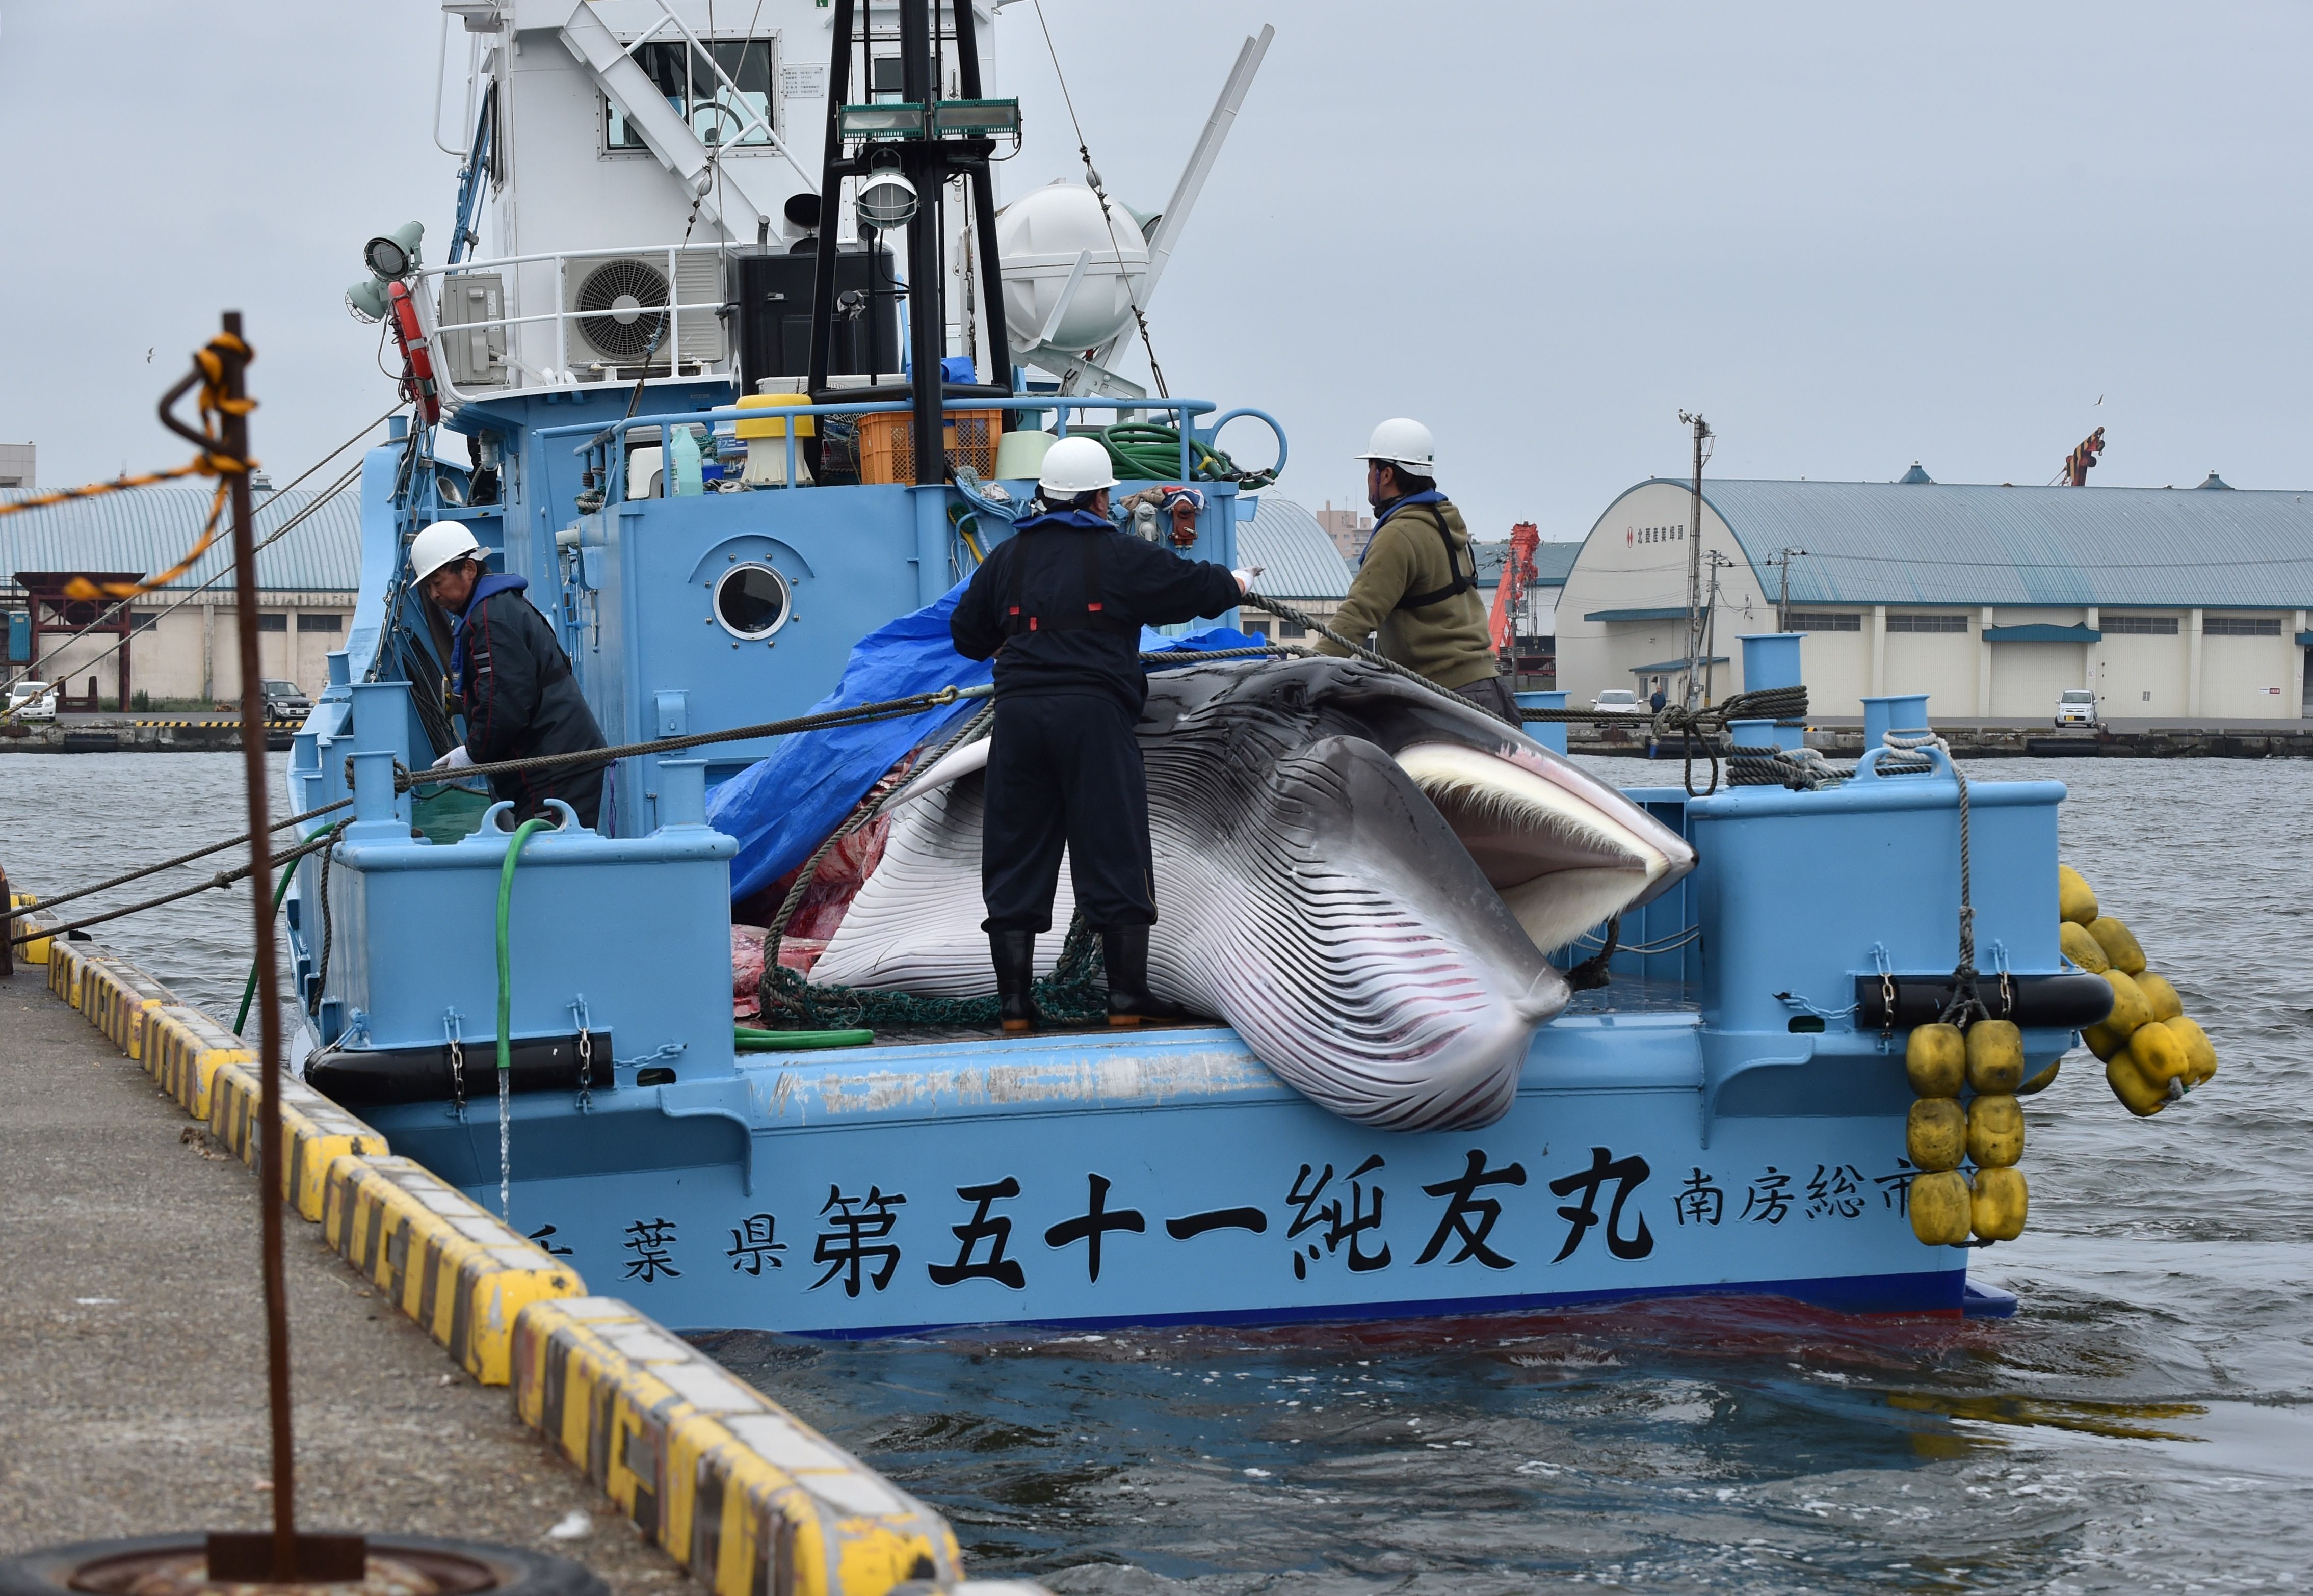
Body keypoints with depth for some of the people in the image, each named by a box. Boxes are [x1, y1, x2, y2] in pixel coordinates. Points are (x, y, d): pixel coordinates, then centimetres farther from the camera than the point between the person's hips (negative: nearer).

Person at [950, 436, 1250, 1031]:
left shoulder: (1007, 558, 12)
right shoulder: (1119, 556, 1)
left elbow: (967, 635, 19)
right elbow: (1193, 587, 9)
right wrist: (1235, 583, 30)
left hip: (1019, 714, 4)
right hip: (1093, 714, -3)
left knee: (1015, 857, 7)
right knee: (1115, 854, 2)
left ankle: (1014, 1001, 6)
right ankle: (1128, 998, 2)